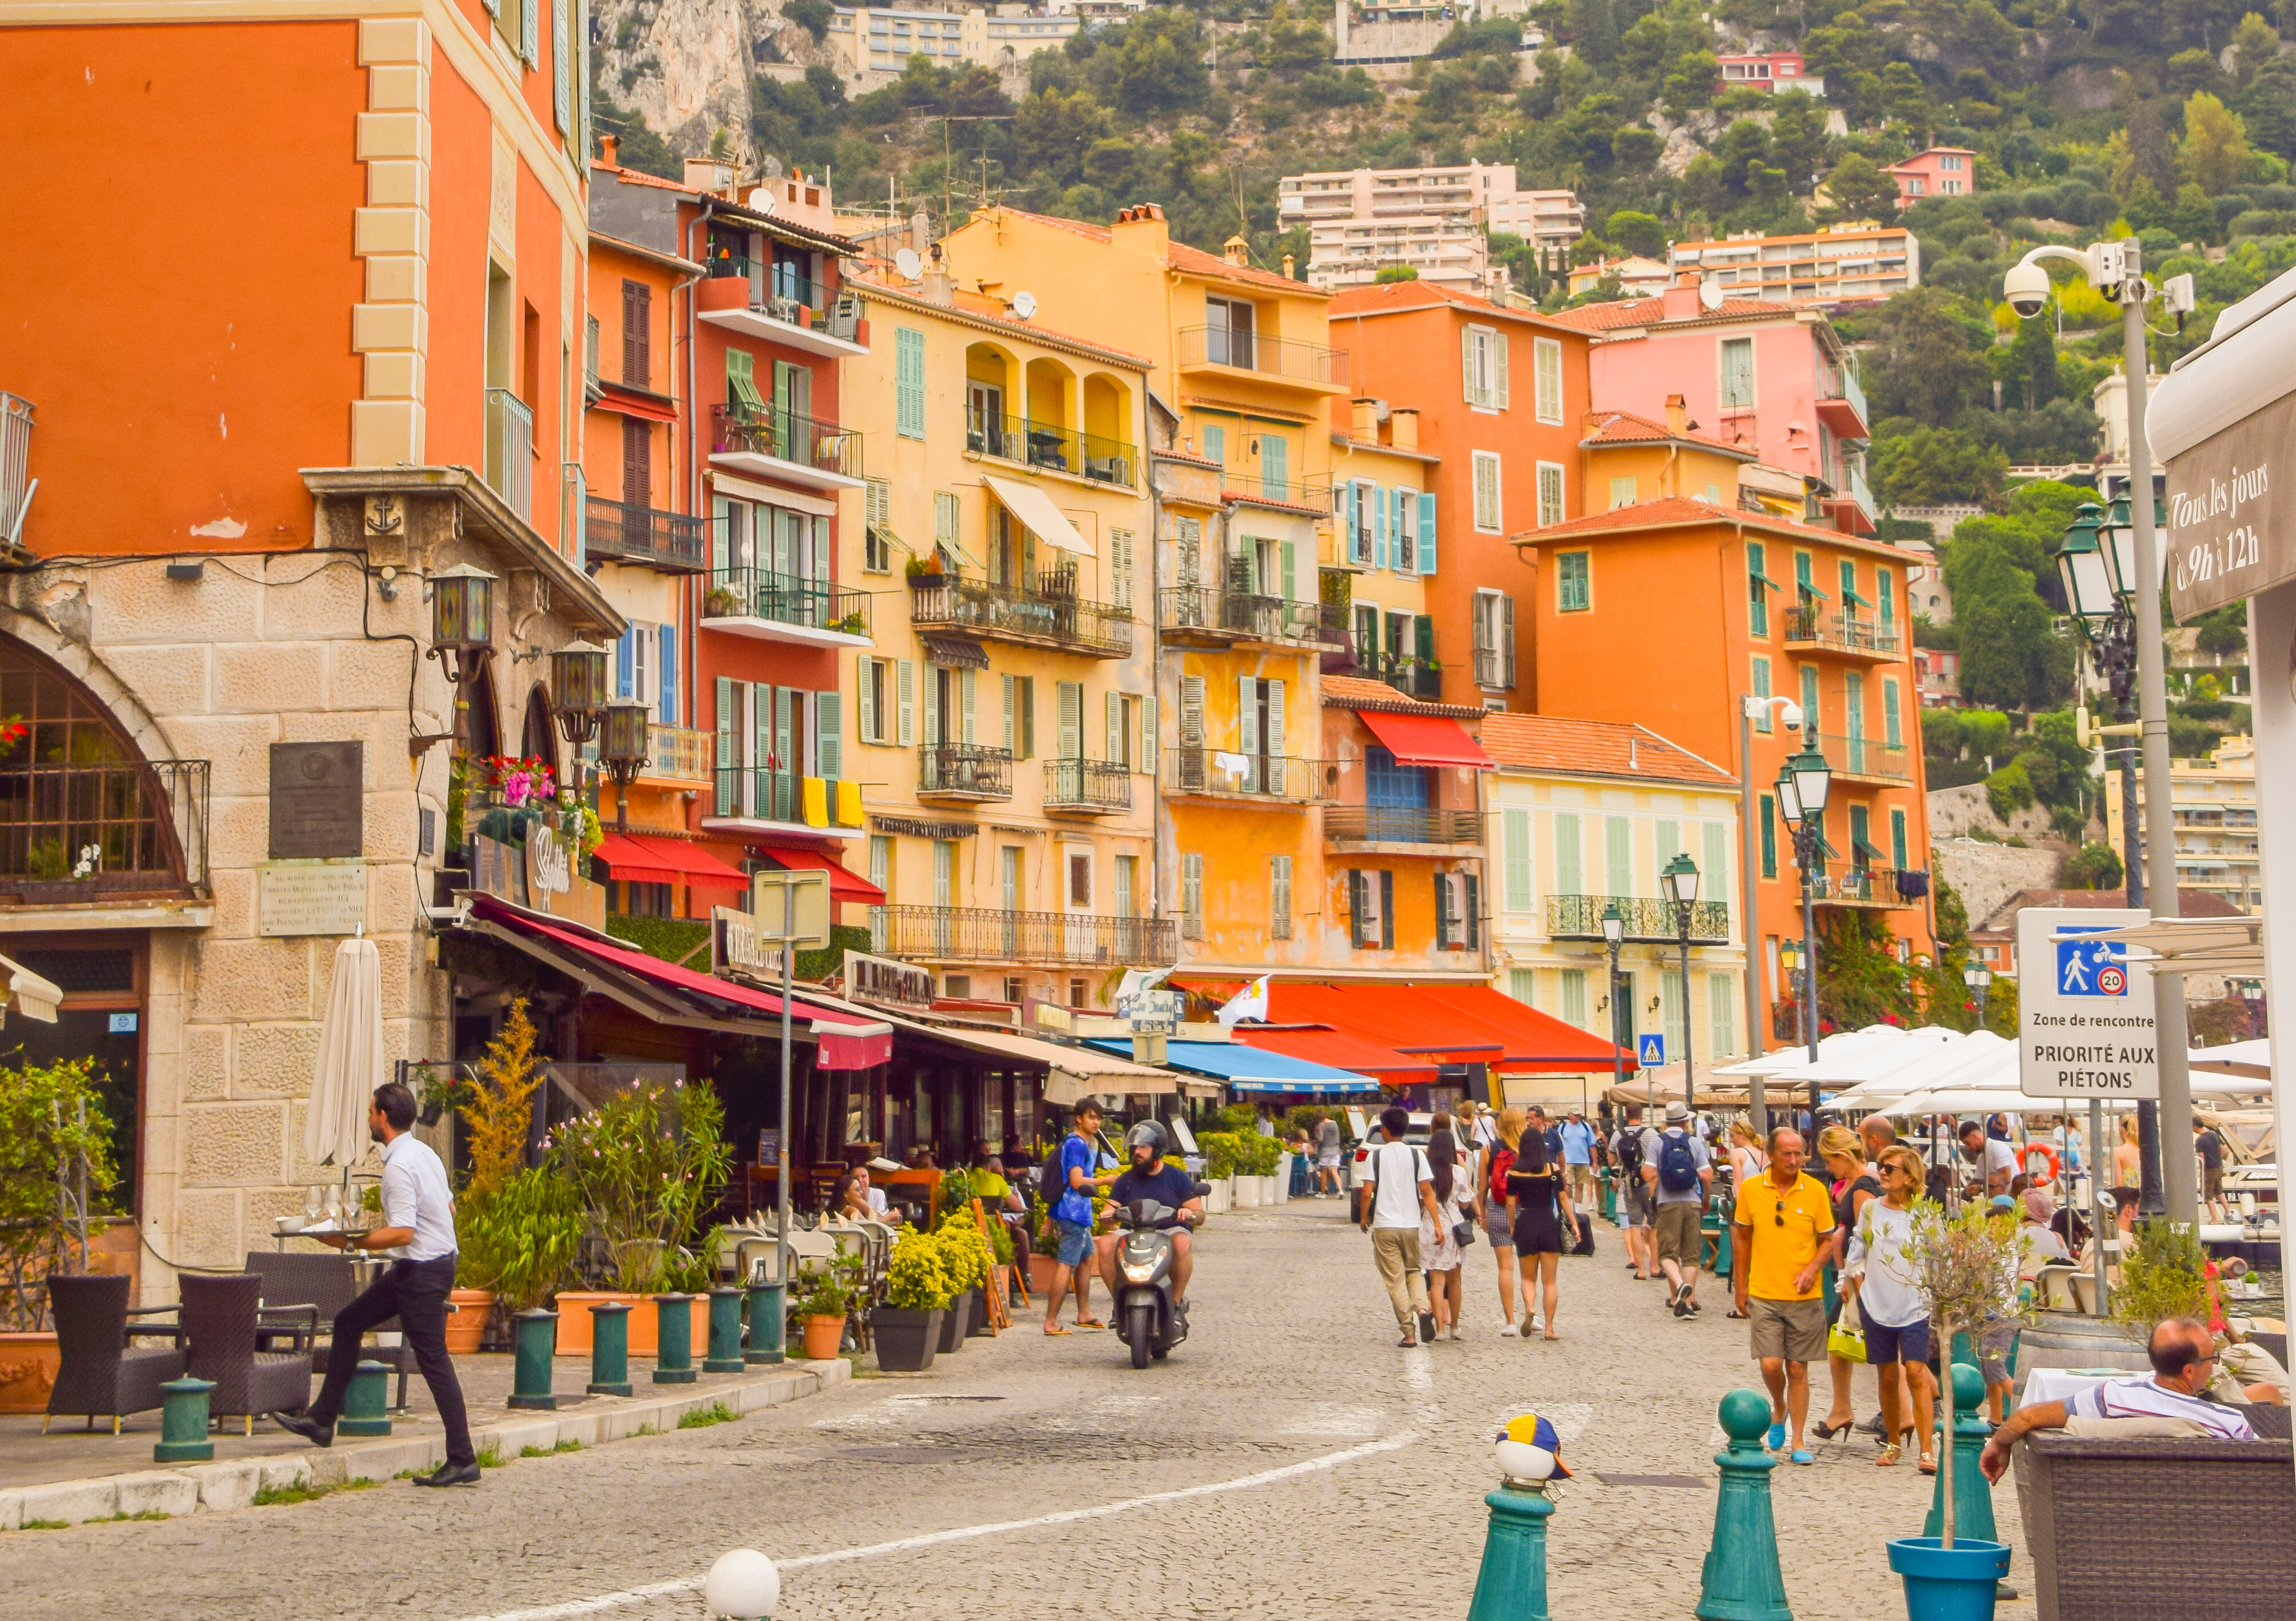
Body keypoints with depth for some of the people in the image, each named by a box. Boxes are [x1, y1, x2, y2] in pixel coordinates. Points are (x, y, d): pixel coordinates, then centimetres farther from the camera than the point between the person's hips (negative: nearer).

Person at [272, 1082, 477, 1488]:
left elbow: (402, 1233, -26)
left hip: (422, 1271, -10)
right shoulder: (425, 1153, 10)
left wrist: (350, 1241, -18)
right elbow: (449, 1208, 19)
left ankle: (463, 1461, -3)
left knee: (434, 1362, -6)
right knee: (348, 1322, 15)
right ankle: (322, 1420, 19)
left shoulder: (399, 1167, -20)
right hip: (437, 1259, 10)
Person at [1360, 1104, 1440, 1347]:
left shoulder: (1376, 1156, -3)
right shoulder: (1416, 1155, 0)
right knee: (1414, 1270, 19)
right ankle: (1422, 1307, -10)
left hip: (1384, 1226, -2)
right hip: (1412, 1225, 2)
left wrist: (1365, 1218, 9)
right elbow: (1427, 1191, -5)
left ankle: (1409, 1332, -1)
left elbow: (1367, 1192, -7)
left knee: (1395, 1279, 4)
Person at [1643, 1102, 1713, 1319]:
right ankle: (1689, 1301, 3)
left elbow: (1650, 1175, -9)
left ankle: (1679, 1285, -26)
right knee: (1690, 1254, 8)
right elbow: (1707, 1175, -2)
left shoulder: (1656, 1142, -1)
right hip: (1692, 1203, 2)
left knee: (1668, 1254, 2)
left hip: (1668, 1203, -2)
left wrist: (1652, 1196, 12)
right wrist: (1706, 1200, 15)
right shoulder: (1695, 1143, 3)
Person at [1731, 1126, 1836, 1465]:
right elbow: (1742, 1238, 10)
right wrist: (1741, 1286, 9)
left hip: (1804, 1297, 0)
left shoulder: (1816, 1191, -3)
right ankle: (1779, 1409, 23)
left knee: (1798, 1369, 4)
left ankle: (1798, 1442, 14)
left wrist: (1812, 1268, -13)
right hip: (1764, 1295, 0)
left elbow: (1827, 1239, 5)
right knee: (1770, 1364, -10)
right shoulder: (1751, 1190, -2)